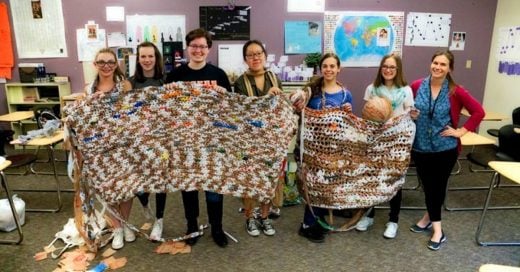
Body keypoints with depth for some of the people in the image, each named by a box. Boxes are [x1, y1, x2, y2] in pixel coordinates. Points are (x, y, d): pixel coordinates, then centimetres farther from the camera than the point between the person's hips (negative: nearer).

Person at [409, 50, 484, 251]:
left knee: (439, 186, 10)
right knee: (428, 185, 12)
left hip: (445, 148, -2)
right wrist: (410, 114, -8)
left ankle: (430, 217, 32)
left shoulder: (455, 92, -8)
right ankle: (436, 228, 29)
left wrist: (462, 131, -8)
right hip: (420, 147, 2)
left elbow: (478, 112, -3)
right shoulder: (416, 86, -4)